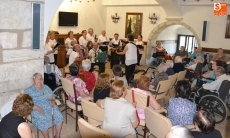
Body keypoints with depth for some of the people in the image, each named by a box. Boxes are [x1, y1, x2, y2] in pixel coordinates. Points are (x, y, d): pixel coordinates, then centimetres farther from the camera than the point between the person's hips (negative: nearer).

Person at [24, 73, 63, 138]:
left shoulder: (46, 87, 17)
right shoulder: (28, 90, 1)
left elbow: (53, 97, 20)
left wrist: (53, 101, -3)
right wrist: (37, 108, -23)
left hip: (50, 108, 4)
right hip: (38, 111, -4)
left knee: (59, 116, -20)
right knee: (43, 121, -32)